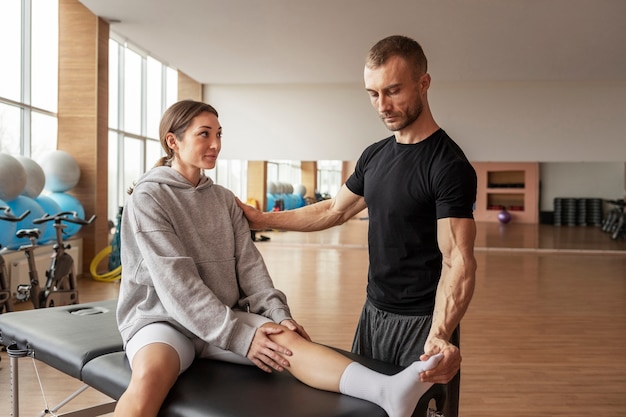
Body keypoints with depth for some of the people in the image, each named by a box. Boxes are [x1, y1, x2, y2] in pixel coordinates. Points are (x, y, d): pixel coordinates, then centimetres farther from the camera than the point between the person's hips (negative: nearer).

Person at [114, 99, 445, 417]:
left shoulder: (224, 199, 10)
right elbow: (177, 285, -18)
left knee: (287, 338, -24)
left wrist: (278, 314, -12)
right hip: (160, 318, -4)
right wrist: (239, 336, -21)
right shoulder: (147, 198, -10)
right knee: (149, 378, -39)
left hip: (221, 318, 4)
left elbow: (248, 264, 4)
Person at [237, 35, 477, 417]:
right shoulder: (375, 156, 5)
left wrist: (440, 336, -39)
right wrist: (262, 219, 17)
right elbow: (333, 211, 16)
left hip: (421, 323, -7)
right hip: (374, 313, 7)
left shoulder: (449, 166, -18)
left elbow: (458, 262, -23)